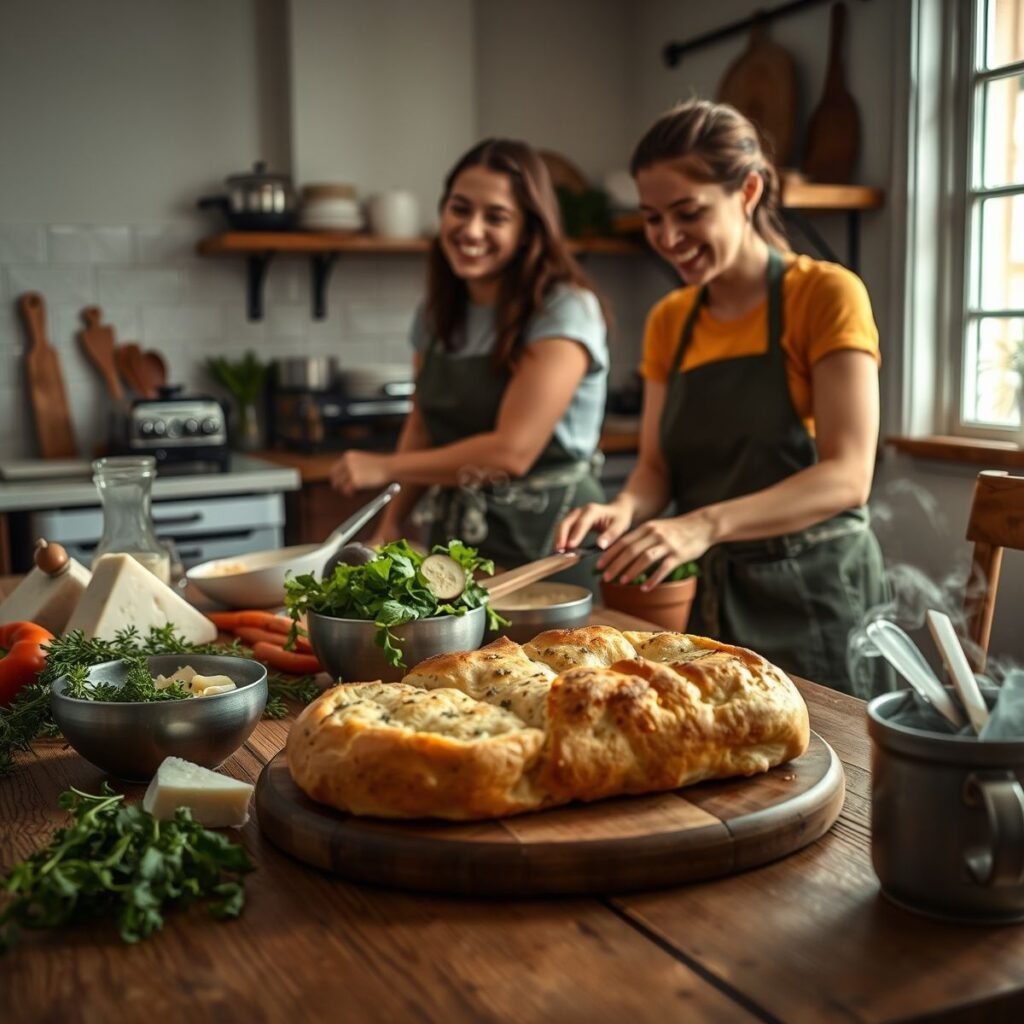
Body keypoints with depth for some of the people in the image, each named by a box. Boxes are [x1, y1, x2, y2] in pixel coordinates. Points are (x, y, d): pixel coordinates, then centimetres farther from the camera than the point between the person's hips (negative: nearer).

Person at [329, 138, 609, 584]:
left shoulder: (564, 310, -15)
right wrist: (390, 526, 0)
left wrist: (385, 468, -13)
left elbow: (512, 451, -21)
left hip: (546, 539, -5)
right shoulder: (435, 313, 7)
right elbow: (423, 430, 13)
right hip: (454, 541, 6)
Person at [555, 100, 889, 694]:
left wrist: (708, 524, -33)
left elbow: (847, 476, -19)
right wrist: (625, 509, -18)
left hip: (816, 594, -5)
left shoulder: (825, 294, -10)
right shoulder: (669, 321, 7)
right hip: (716, 595, 5)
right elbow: (657, 466, 6)